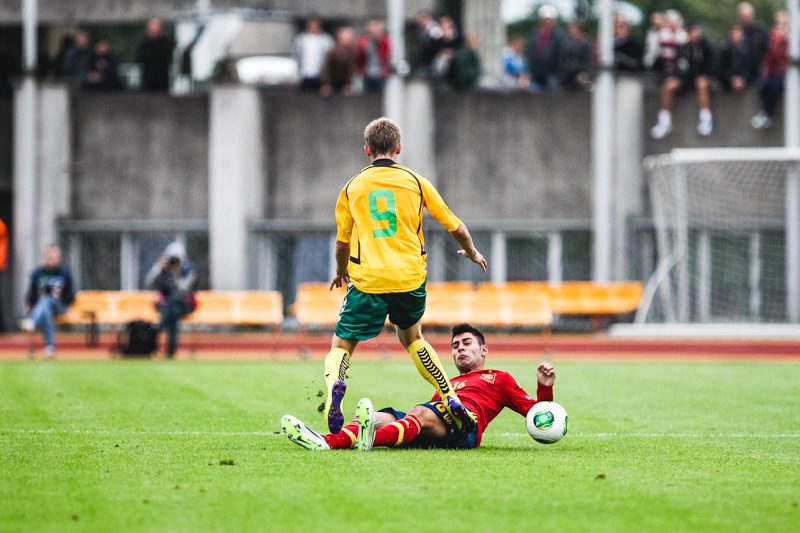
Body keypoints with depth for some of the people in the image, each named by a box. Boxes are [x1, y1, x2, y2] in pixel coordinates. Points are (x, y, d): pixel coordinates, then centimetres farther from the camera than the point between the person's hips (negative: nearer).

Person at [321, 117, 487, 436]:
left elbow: (342, 242, 17)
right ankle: (451, 399, 17)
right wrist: (472, 253, 34)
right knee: (411, 336, 26)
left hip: (368, 279, -2)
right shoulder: (414, 181, 9)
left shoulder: (352, 188, 10)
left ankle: (334, 384, -28)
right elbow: (454, 226, 14)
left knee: (342, 344, 6)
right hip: (410, 278, 2)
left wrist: (341, 273, 37)